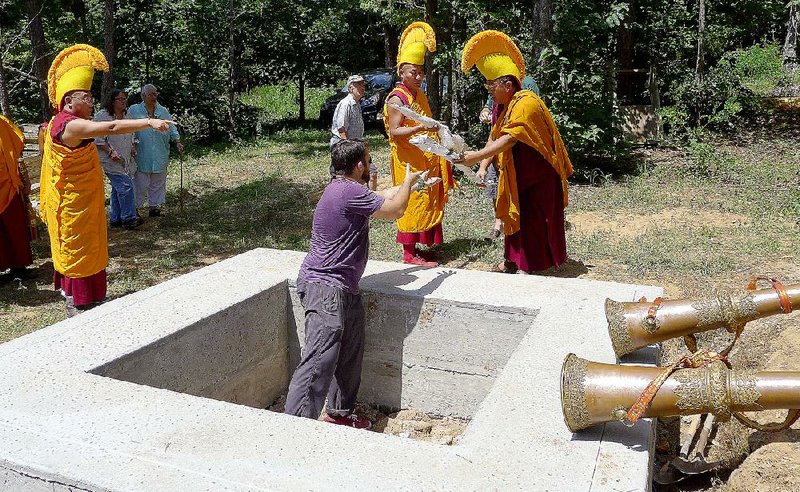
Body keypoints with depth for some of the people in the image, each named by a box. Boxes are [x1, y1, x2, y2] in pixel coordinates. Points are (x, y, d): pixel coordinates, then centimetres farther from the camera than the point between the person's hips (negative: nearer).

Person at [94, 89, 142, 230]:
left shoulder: (126, 116, 15)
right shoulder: (103, 115, -10)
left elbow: (130, 137, 29)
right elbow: (98, 139, -12)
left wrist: (133, 147, 12)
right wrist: (111, 152, -19)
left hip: (125, 160, 8)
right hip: (111, 160, -8)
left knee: (117, 189, 12)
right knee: (126, 187, -15)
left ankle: (115, 219, 18)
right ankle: (128, 218, -11)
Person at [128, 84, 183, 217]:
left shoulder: (163, 111, 13)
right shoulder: (133, 110, 4)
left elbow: (172, 128, 13)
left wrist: (177, 141, -1)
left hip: (160, 156, 4)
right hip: (142, 156, -4)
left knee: (158, 183, 9)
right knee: (141, 183, -3)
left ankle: (155, 206, 20)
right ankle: (135, 208, 6)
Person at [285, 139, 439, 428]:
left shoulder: (345, 189, 14)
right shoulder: (349, 192, -19)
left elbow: (383, 196, 32)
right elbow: (395, 210, -10)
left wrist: (414, 184, 40)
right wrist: (408, 182, 9)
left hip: (344, 289, 11)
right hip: (325, 288, -11)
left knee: (350, 354, 17)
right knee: (319, 362, -15)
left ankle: (339, 414, 30)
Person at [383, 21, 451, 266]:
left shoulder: (420, 96, 15)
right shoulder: (397, 99, -12)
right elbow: (394, 132, -20)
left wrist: (436, 130, 13)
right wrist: (418, 129, -30)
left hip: (427, 161, 9)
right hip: (409, 162, -9)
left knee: (427, 202, 11)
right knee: (412, 203, -6)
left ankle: (418, 246, 21)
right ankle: (409, 253, 1)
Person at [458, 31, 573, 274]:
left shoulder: (526, 103, -24)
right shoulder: (503, 106, 6)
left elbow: (509, 139, -33)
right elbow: (494, 138, 5)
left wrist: (477, 156, -35)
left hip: (539, 176, -9)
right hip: (517, 176, 9)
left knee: (535, 218, -2)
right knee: (517, 215, 12)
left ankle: (532, 265, 8)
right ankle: (514, 260, 21)